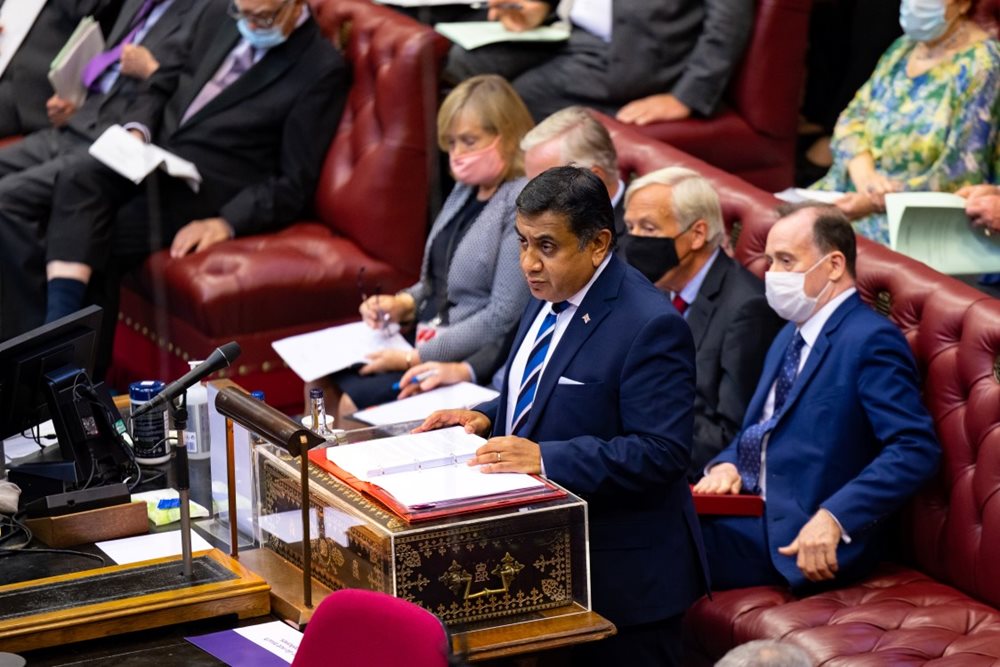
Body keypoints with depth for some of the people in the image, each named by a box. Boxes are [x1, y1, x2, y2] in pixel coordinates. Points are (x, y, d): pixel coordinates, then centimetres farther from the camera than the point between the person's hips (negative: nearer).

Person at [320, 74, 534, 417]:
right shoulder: (465, 191, 12)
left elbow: (502, 318, -19)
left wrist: (416, 357, -17)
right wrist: (403, 304, 1)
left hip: (470, 361, -9)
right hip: (426, 337, 9)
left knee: (357, 399, -19)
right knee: (325, 382, -5)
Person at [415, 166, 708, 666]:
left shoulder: (650, 327, -21)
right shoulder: (549, 298, 7)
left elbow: (660, 453, -26)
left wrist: (546, 458, -32)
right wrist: (486, 418, 1)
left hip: (620, 575, -8)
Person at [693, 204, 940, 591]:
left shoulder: (871, 340, -10)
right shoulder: (790, 336, 20)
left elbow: (916, 450, -19)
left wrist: (833, 518, -28)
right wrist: (726, 465, 2)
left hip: (804, 536, -8)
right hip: (750, 508, 9)